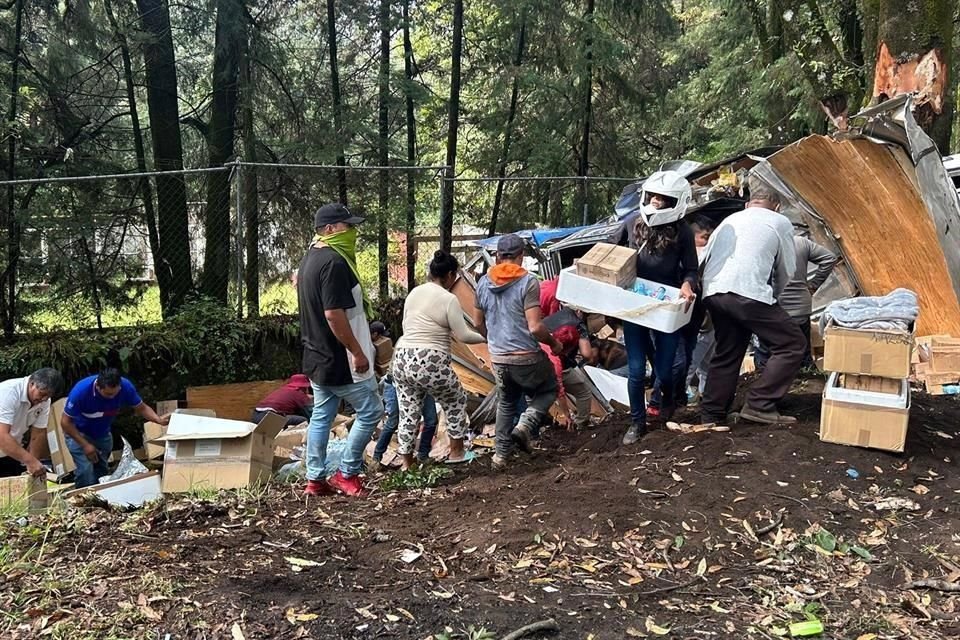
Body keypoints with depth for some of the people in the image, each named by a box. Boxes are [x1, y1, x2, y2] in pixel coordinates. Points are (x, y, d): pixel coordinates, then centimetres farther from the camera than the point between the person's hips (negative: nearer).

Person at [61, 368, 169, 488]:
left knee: (102, 472, 11)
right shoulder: (81, 390, -35)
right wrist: (85, 445, -27)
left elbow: (141, 408, -11)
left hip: (103, 434, 4)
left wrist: (159, 419, -30)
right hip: (78, 433, -4)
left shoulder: (125, 386, -27)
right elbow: (65, 422, -23)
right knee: (86, 472, -18)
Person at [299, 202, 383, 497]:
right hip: (341, 360, -10)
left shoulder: (309, 259, 11)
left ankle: (315, 480, 18)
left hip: (317, 357, 10)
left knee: (321, 416, 13)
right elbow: (334, 315, -26)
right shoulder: (333, 262, -21)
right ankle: (347, 474, 7)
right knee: (370, 411, 2)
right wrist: (357, 352, -20)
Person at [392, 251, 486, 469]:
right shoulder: (449, 299, -9)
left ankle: (407, 465, 18)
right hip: (431, 364, -6)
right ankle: (456, 453, 25)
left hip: (402, 359, 6)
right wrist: (485, 338, 11)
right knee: (456, 403, 18)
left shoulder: (414, 293, 11)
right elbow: (463, 336, -6)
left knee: (408, 414, 13)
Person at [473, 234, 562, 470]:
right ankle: (525, 425, -2)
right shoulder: (528, 282, -16)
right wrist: (554, 343, -1)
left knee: (506, 402, 24)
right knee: (548, 389, 21)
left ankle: (501, 455, 22)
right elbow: (535, 327, -20)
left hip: (498, 358, 5)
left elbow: (478, 323, 12)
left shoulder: (484, 283, 2)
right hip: (526, 357, -5)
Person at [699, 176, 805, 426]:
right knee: (791, 344, 3)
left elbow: (705, 259, 26)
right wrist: (772, 295, 34)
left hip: (712, 291, 7)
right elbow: (787, 271, 17)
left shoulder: (729, 220, 28)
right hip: (748, 292, -7)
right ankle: (759, 405, -3)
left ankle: (711, 415, 18)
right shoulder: (780, 223, 14)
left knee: (726, 354, 19)